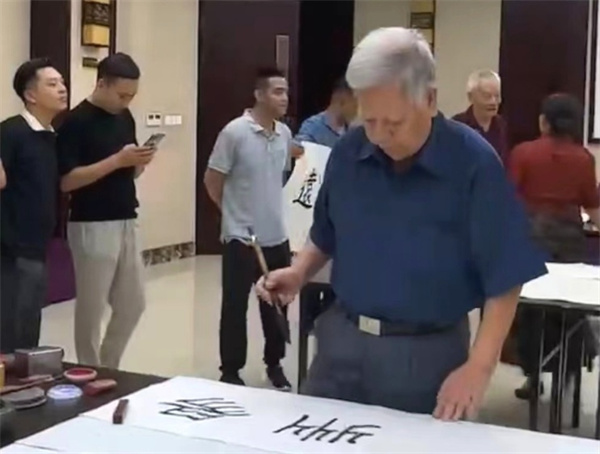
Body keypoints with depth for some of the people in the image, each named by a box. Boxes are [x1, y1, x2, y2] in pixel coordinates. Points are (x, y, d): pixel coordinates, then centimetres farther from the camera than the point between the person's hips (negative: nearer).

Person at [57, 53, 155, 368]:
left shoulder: (125, 118, 11)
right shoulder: (76, 122, -12)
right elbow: (66, 181, -18)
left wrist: (139, 162, -5)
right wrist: (117, 160, -22)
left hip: (127, 223, 7)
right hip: (92, 227, -7)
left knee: (133, 305, 13)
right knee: (91, 309, 4)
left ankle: (108, 369, 29)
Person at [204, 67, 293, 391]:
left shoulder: (285, 134, 5)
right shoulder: (235, 132, -14)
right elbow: (212, 181, -7)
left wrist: (270, 209, 12)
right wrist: (235, 212, 2)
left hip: (277, 236, 6)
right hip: (242, 236, -6)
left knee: (276, 305, 14)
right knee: (235, 306, 4)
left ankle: (274, 364, 30)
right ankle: (231, 371, 17)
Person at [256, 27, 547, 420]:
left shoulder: (474, 163, -16)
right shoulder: (348, 152, -3)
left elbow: (504, 281, -13)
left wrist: (479, 367, -20)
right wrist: (298, 273, -6)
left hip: (427, 350, -4)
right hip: (342, 338, 4)